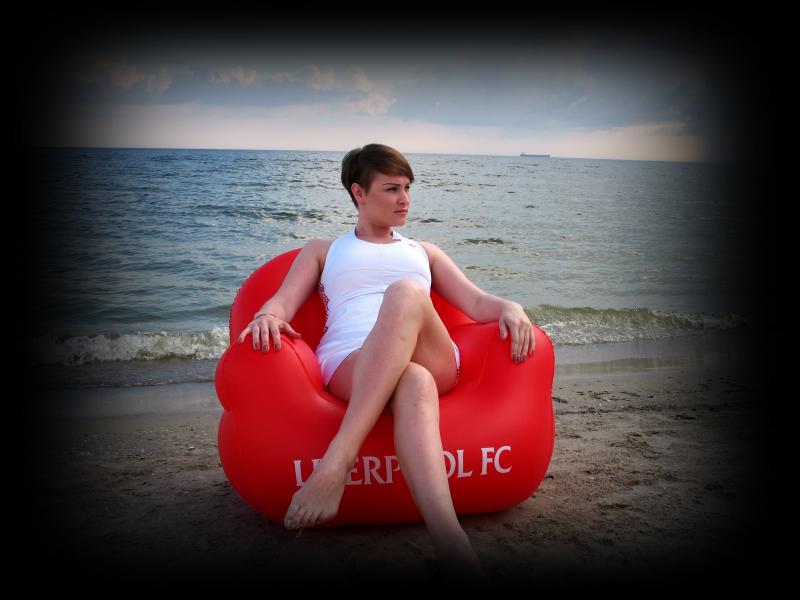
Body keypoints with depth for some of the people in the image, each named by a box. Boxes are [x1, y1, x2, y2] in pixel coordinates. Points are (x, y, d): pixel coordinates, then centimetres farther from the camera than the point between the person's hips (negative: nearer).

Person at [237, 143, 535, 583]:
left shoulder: (424, 252, 35)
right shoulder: (321, 251, 30)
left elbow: (476, 304, 22)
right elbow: (281, 303, 14)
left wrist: (510, 308, -3)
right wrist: (266, 317, -13)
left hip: (434, 361, 2)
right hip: (350, 365, -1)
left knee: (405, 294, -36)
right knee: (414, 384, -41)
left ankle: (336, 463, -48)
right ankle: (452, 545, -61)